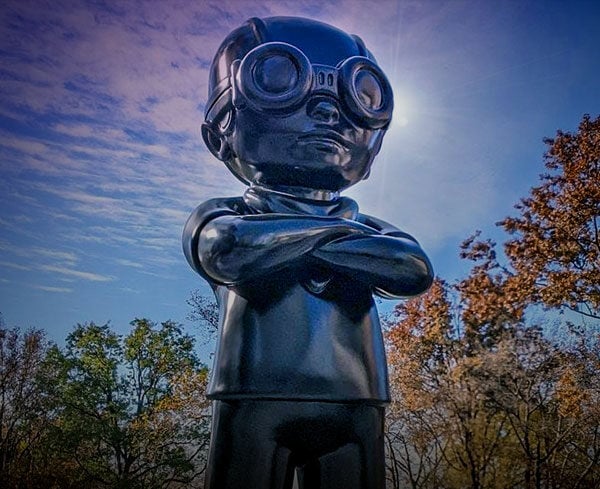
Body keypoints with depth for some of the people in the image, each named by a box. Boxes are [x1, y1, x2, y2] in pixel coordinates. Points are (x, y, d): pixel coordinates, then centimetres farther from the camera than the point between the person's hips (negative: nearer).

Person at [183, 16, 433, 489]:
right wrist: (335, 230, -4)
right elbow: (228, 253, -17)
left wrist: (308, 246, -9)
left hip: (354, 406, 3)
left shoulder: (364, 224, 16)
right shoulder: (222, 216, 7)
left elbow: (416, 270, -4)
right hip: (257, 401, -3)